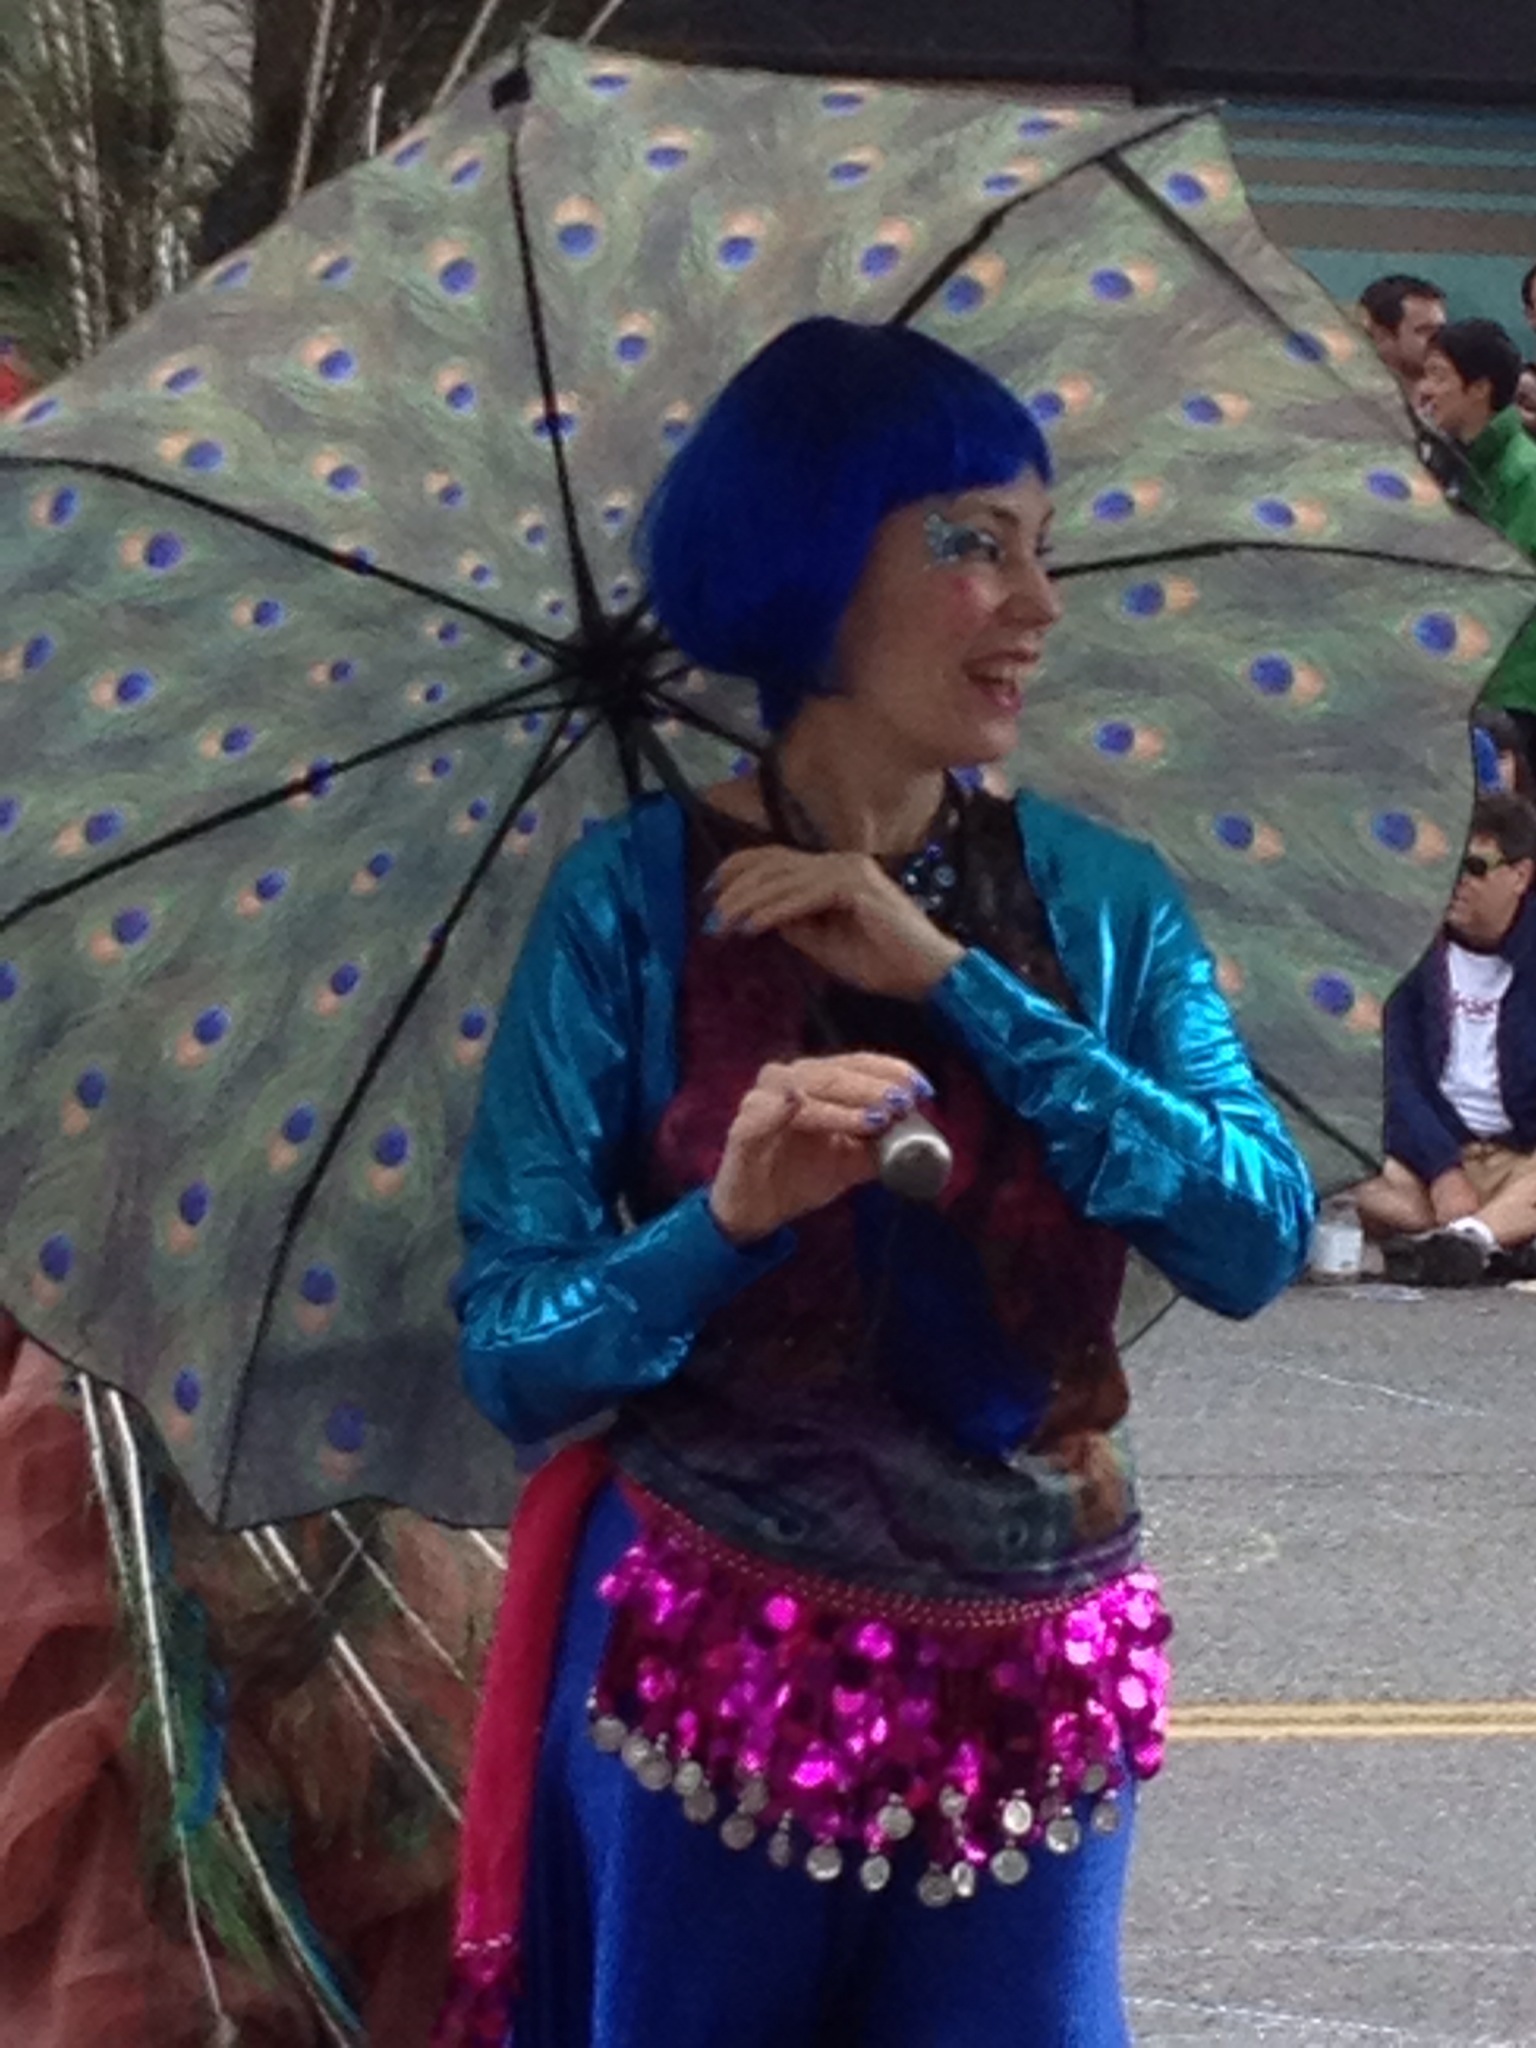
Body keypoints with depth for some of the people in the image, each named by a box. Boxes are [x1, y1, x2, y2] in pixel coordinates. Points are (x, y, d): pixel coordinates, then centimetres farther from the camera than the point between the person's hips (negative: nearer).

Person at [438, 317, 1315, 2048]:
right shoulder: (636, 902, -7)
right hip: (711, 1674, -3)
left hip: (1035, 1698, 3)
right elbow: (514, 1357, -9)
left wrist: (955, 981, -16)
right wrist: (730, 1216, -27)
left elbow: (1258, 1243, -11)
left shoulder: (1102, 902, 2)